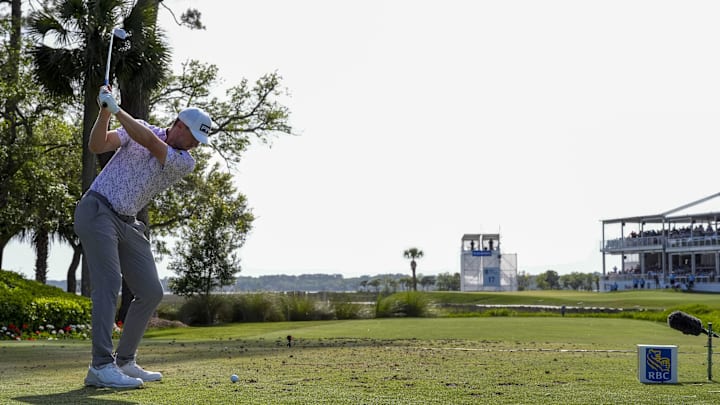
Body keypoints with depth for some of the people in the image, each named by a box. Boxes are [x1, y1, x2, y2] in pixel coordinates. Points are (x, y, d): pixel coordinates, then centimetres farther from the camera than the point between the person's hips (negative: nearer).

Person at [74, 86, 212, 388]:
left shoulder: (186, 163, -1)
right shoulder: (139, 127, 0)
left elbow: (150, 142, -16)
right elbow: (97, 145, -9)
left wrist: (117, 109, -19)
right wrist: (105, 111, -23)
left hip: (128, 224, 5)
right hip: (97, 211, -5)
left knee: (151, 292, 2)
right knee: (109, 282, -20)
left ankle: (124, 361, 12)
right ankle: (101, 366, -25)